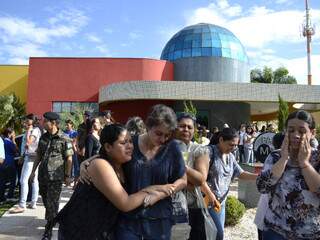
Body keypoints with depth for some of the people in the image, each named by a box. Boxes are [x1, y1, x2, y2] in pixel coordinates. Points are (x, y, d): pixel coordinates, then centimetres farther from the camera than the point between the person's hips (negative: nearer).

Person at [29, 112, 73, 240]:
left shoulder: (64, 139, -11)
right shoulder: (43, 137, 6)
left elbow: (69, 159, -9)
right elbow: (39, 155, 15)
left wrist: (67, 176, -10)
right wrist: (33, 171, 12)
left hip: (56, 177, -6)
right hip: (42, 176, 6)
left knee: (52, 204, 0)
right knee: (46, 202, 18)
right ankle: (53, 219, 41)